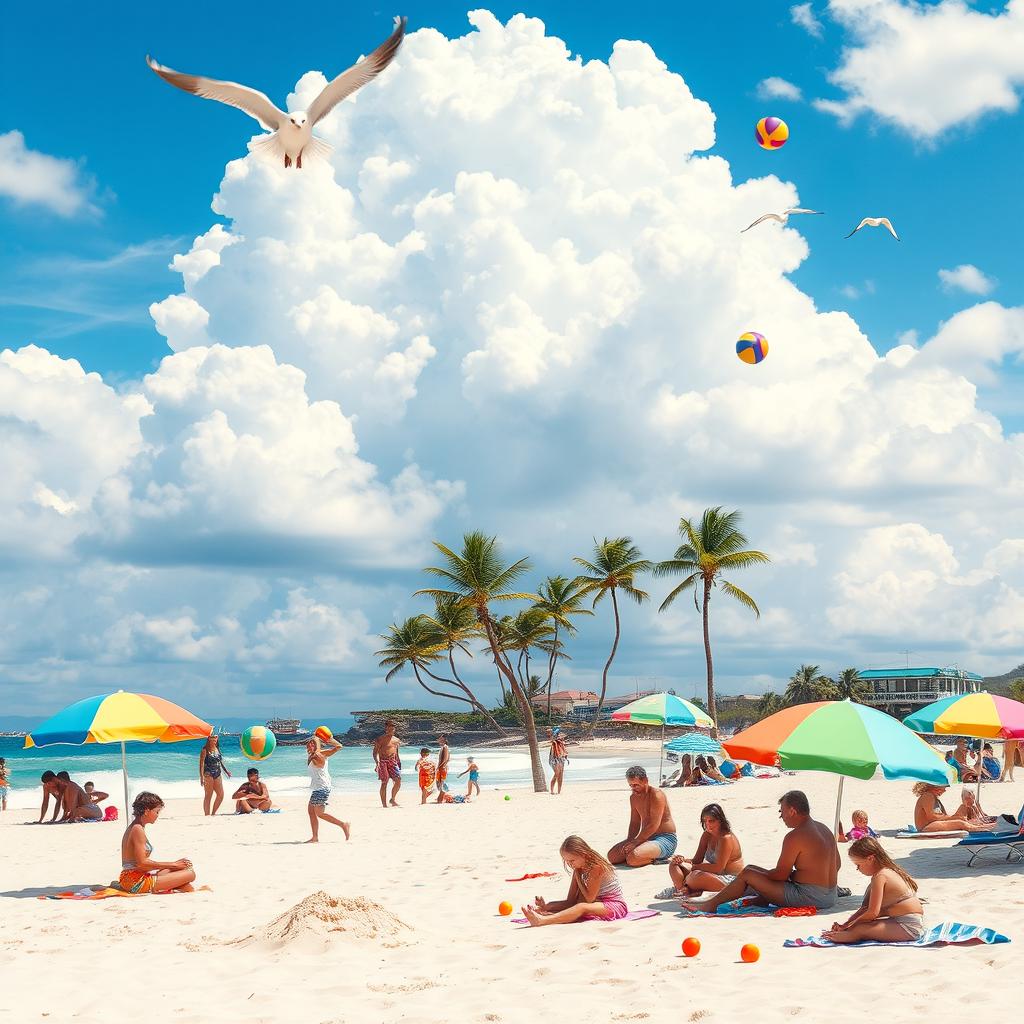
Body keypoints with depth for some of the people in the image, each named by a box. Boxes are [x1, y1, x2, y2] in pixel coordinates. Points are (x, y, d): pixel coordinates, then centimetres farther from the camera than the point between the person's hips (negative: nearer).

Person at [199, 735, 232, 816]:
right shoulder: (205, 750, -8)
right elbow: (201, 763, -13)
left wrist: (226, 771, 13)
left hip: (217, 775, 7)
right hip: (208, 775, -7)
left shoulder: (217, 749, 13)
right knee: (208, 796, -3)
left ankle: (213, 813, 17)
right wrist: (201, 777, -21)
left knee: (221, 795, 4)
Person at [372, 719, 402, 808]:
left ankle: (393, 799, 11)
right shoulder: (380, 739, -2)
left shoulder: (396, 740, 16)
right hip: (383, 761, -5)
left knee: (398, 780, -9)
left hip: (393, 761, 5)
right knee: (384, 783, -7)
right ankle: (384, 804, -2)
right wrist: (377, 762, -22)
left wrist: (399, 763, 20)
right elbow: (375, 752, -7)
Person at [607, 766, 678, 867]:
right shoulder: (634, 797, 11)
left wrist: (635, 841, -22)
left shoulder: (656, 795, -16)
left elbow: (654, 825, -22)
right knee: (612, 856, -3)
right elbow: (635, 823, 12)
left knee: (633, 858, -33)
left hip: (665, 839, -9)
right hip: (647, 838, 9)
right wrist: (629, 841, -7)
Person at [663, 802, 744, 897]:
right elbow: (697, 861, 9)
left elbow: (718, 868, -23)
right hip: (712, 875, 10)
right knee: (674, 865, 0)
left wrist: (693, 867, -19)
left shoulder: (726, 838, -18)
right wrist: (682, 860, -13)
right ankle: (682, 889, -25)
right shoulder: (707, 835, 9)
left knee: (697, 875, -39)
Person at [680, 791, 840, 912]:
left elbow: (781, 874, -13)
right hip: (830, 897, 9)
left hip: (808, 898, -9)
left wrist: (762, 873, 8)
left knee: (748, 873, 1)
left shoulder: (794, 837, -15)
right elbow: (836, 865, 21)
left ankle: (711, 903, 10)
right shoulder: (825, 829, 12)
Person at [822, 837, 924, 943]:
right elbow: (866, 908, 20)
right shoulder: (888, 871, 16)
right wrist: (845, 924, 14)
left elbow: (873, 912, -18)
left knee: (860, 930, -20)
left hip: (908, 926, -11)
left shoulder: (879, 876, -15)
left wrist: (849, 925, -6)